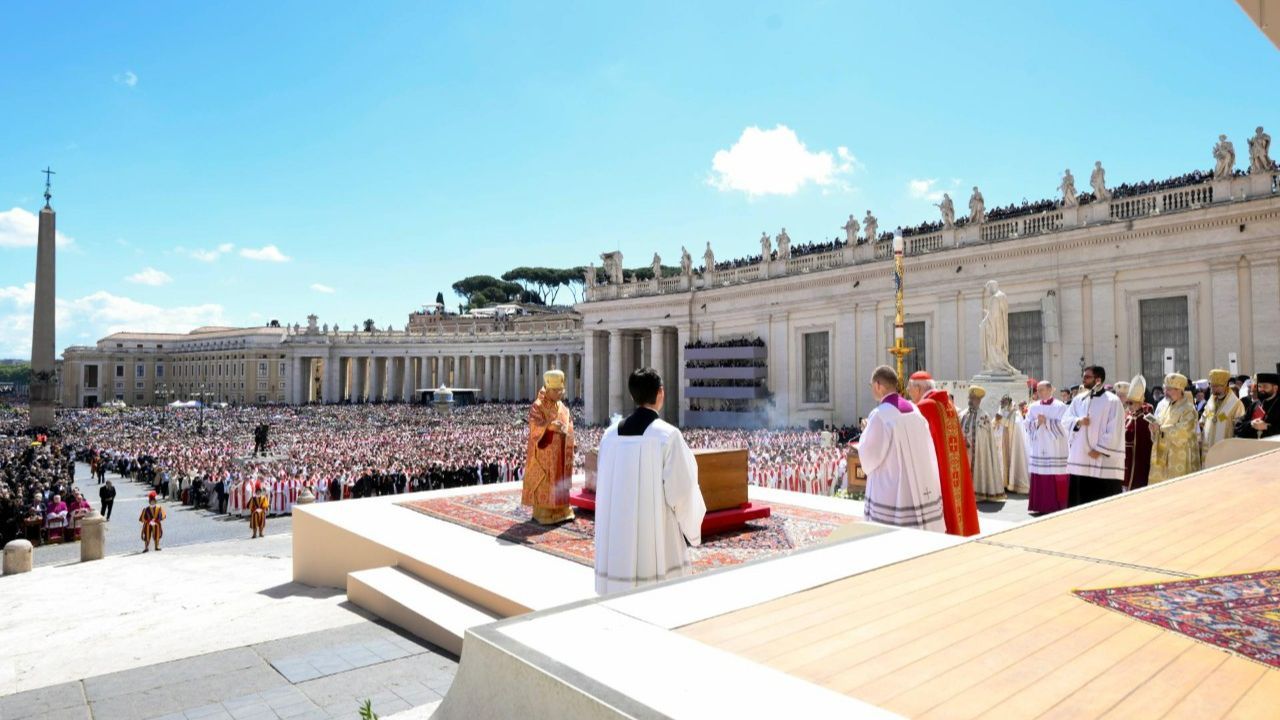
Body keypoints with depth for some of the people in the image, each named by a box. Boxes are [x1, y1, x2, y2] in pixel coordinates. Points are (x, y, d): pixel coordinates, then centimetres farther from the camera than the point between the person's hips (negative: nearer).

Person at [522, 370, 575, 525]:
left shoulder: (563, 408, 11)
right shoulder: (537, 406, -10)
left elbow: (569, 427, 11)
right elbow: (535, 427, -24)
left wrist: (564, 431, -10)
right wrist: (550, 425, -42)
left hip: (560, 454, 7)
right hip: (544, 453, -6)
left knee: (560, 482, 10)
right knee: (543, 484, -4)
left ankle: (560, 511, 17)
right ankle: (542, 514, 2)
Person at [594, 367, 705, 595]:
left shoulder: (610, 434, 1)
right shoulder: (668, 435, -13)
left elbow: (602, 485, 9)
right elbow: (681, 490, -13)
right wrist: (691, 526, 4)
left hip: (617, 536, 5)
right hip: (659, 539, -5)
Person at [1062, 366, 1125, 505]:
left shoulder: (1112, 401, -6)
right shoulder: (1078, 399, 11)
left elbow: (1114, 432, -11)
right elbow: (1065, 421, 9)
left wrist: (1099, 449, -13)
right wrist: (1078, 421, -11)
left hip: (1104, 461, -5)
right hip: (1079, 458, 6)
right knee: (1079, 501, 10)